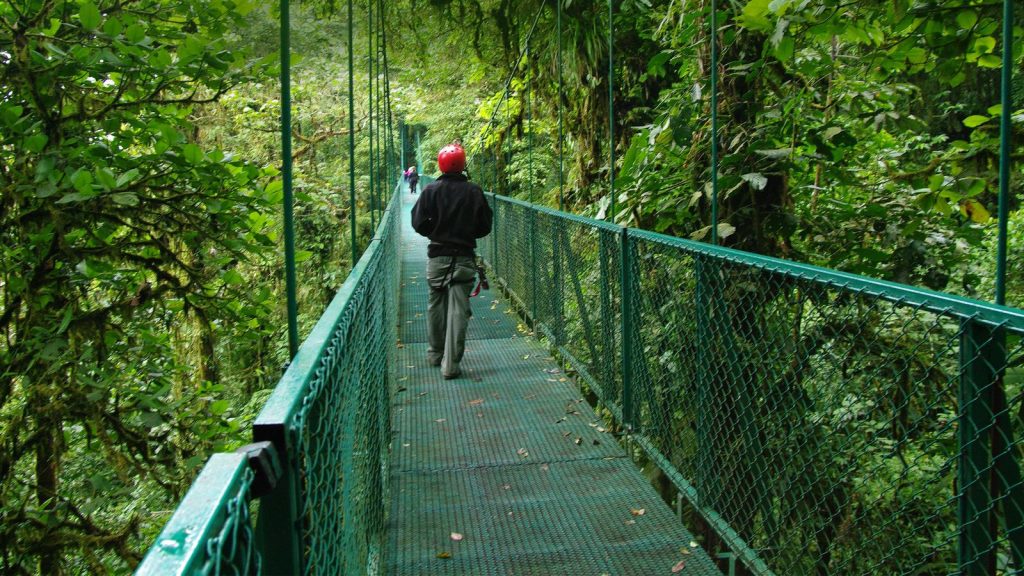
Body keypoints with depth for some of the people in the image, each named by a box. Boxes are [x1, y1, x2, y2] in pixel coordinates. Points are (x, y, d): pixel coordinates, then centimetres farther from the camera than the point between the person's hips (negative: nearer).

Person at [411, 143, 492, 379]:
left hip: (437, 257, 1)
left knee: (436, 306, 17)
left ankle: (435, 354, 29)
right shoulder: (474, 191, -5)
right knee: (458, 311, -1)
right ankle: (451, 364, -4)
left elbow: (419, 223, -6)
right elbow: (485, 226, 1)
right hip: (464, 257, -1)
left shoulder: (431, 190, -6)